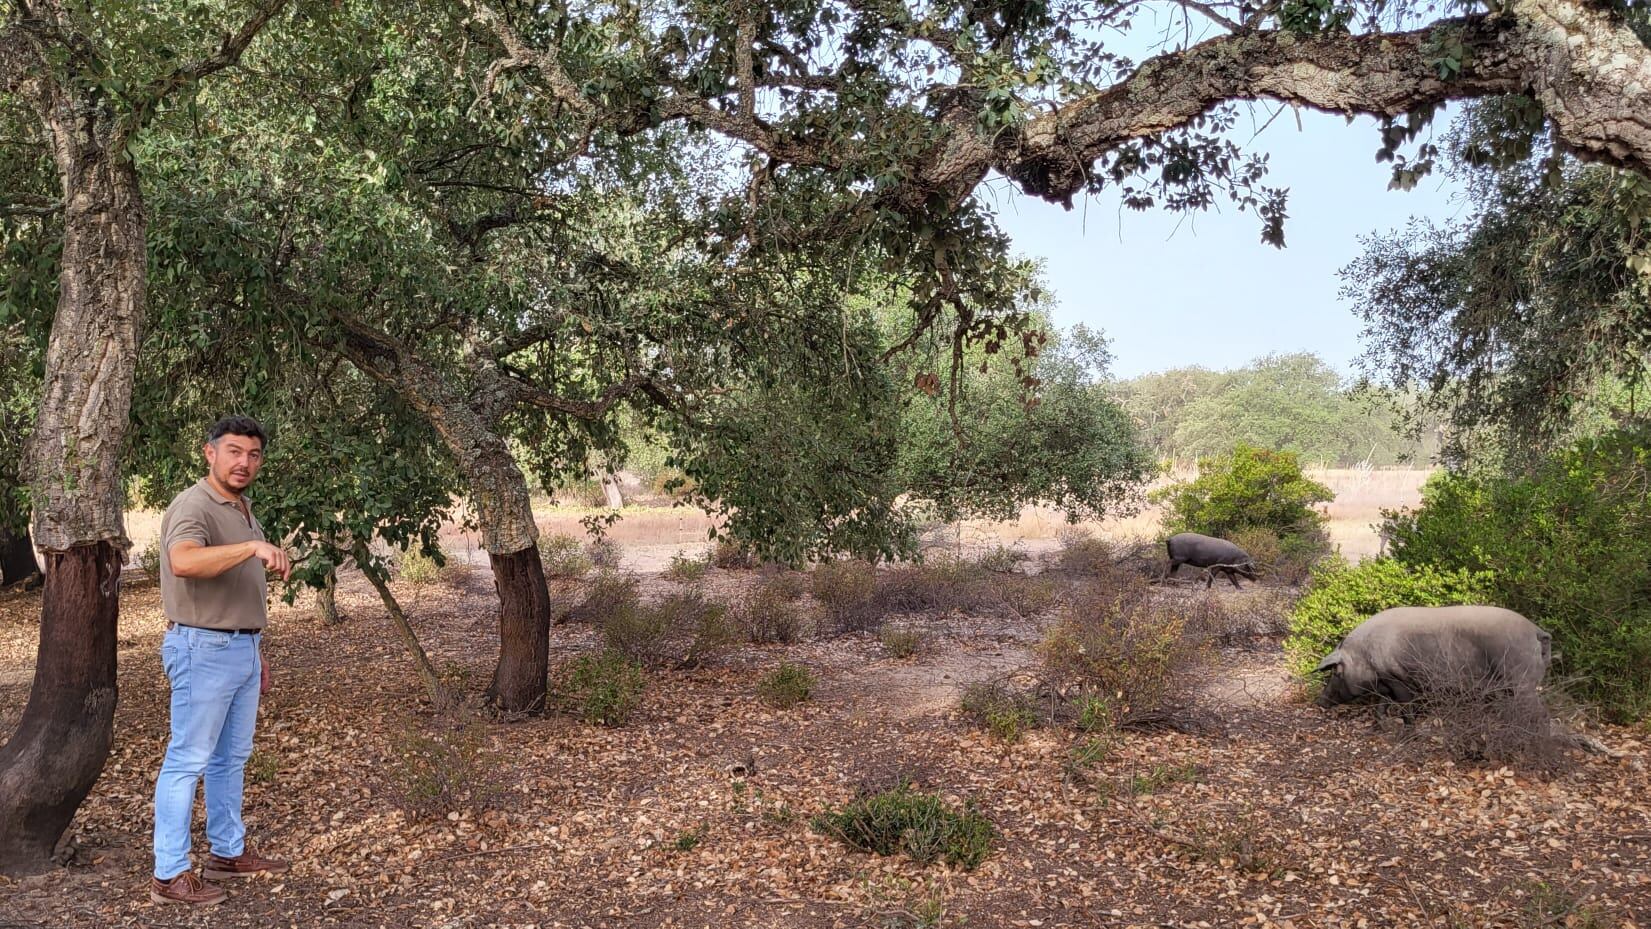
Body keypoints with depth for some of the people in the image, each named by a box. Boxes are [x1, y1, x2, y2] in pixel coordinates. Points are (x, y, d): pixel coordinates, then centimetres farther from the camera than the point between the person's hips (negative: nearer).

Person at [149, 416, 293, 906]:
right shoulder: (193, 506, -16)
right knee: (188, 760, -2)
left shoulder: (244, 509, 13)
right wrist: (254, 545, -45)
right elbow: (183, 562, -38)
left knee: (232, 757, 17)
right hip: (203, 649, -9)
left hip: (242, 648, 9)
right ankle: (169, 874, 7)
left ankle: (229, 852, 29)